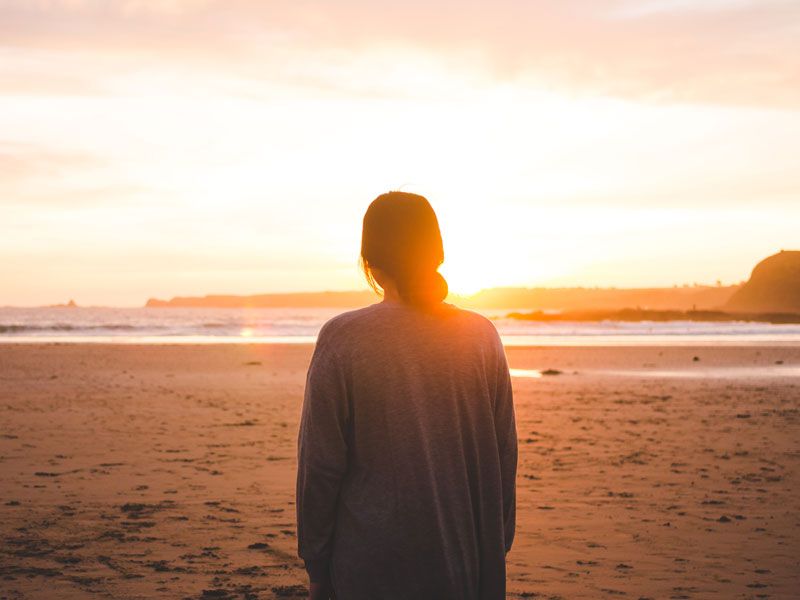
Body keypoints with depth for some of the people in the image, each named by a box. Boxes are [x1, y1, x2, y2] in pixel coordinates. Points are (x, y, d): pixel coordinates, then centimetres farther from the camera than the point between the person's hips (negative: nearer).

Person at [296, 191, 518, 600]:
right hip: (465, 564, 3)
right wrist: (495, 551, 15)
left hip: (369, 567, -3)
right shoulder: (482, 335, -1)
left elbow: (319, 464, -8)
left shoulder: (342, 338, -11)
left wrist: (316, 565, 2)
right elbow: (505, 456, 4)